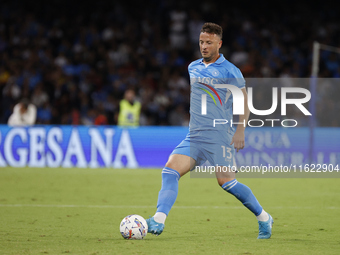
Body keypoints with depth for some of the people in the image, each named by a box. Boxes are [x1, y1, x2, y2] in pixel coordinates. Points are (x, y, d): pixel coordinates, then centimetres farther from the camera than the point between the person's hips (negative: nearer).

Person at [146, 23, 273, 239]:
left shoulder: (229, 71, -3)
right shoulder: (192, 67, 14)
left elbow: (244, 102, -3)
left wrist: (240, 131, -13)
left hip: (219, 135, -6)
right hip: (194, 136, 6)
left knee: (227, 182, -6)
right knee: (170, 171, -12)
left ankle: (264, 218, 12)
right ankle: (158, 221, -21)